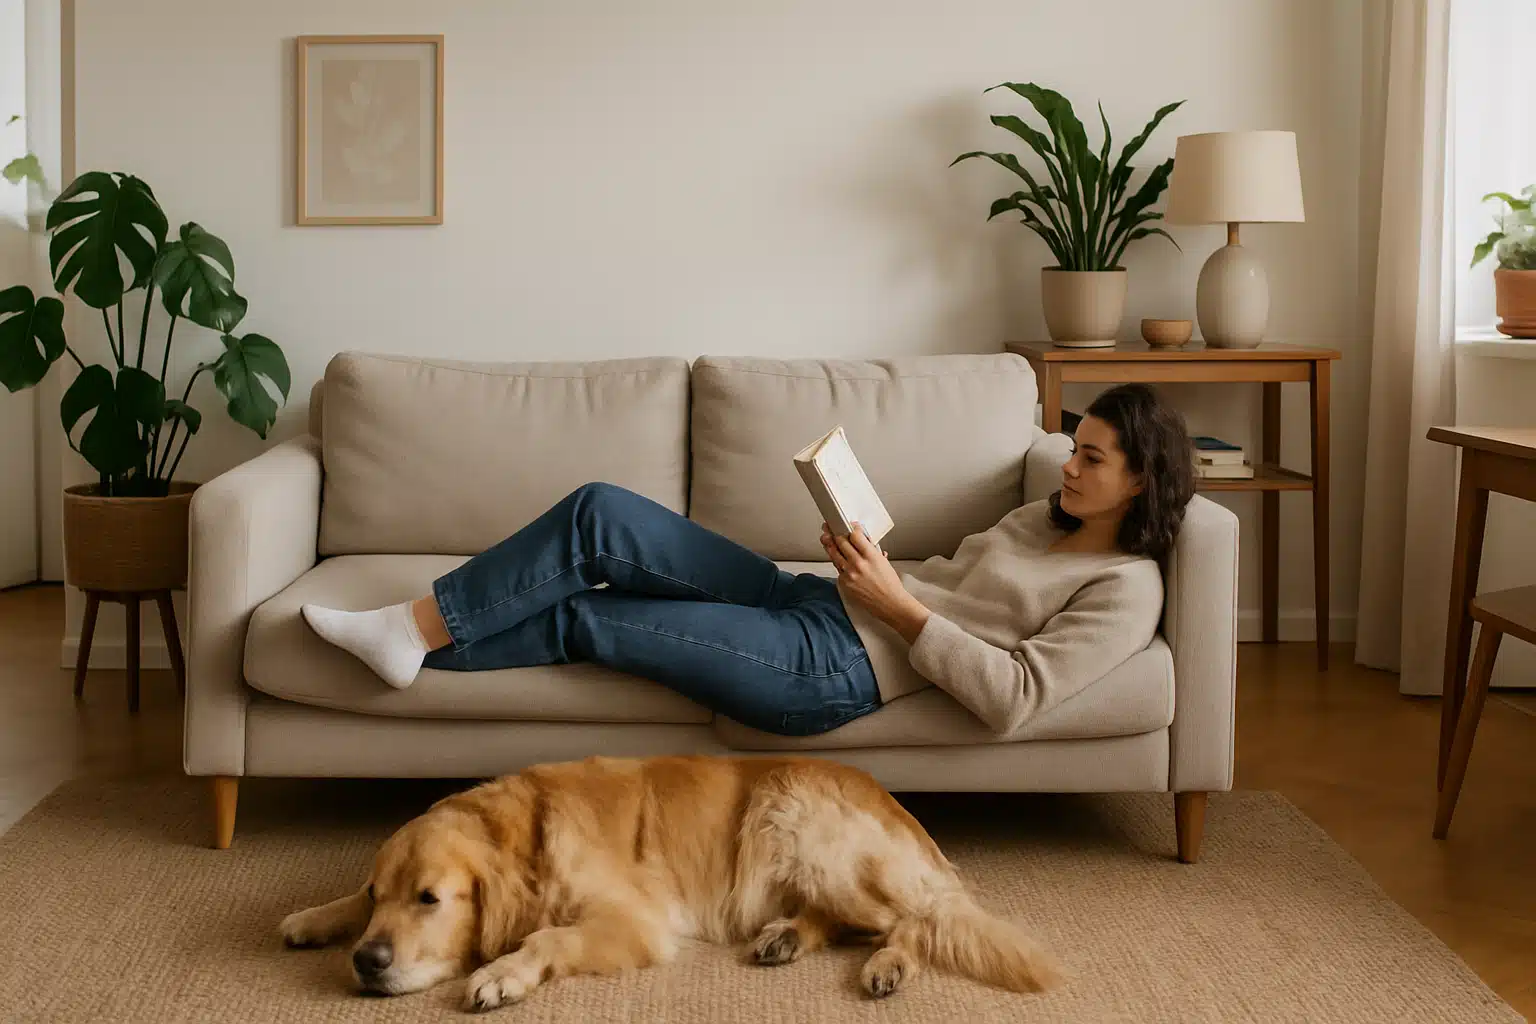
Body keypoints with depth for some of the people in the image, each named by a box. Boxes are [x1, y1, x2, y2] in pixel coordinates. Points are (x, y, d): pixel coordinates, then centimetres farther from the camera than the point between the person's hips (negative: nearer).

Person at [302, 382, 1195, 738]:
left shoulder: (1127, 589, -7)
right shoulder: (1043, 521, 20)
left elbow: (1014, 698, -18)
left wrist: (898, 605, -18)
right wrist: (875, 566, 1)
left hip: (837, 666, -8)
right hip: (810, 602, 8)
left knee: (583, 620, -12)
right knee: (601, 514, -5)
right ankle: (416, 633, 1)